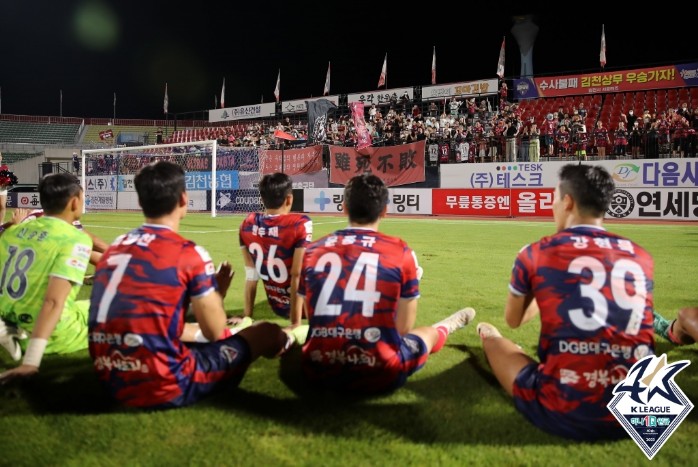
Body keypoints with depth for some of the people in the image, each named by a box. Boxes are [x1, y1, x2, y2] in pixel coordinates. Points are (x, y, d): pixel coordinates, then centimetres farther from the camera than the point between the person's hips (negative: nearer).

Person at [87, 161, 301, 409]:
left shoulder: (114, 248, 9)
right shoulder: (188, 253, -11)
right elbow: (215, 332, -2)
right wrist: (217, 292, 18)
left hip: (113, 382, 7)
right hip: (163, 388, -7)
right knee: (268, 333, 7)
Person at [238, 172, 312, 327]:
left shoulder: (247, 225, -6)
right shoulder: (300, 224, -22)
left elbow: (251, 274, -1)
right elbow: (297, 276, -22)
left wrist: (247, 317, 4)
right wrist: (296, 324, -18)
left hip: (278, 307, 6)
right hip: (303, 305, -5)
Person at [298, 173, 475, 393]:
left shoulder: (312, 250, 3)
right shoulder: (401, 252, -4)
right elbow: (403, 328, 2)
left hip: (318, 370, 2)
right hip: (379, 374, -2)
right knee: (430, 333, 28)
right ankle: (448, 326, 60)